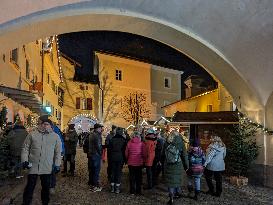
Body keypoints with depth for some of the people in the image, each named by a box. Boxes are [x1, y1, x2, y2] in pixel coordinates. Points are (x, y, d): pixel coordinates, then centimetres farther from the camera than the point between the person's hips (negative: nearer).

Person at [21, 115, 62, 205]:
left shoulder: (55, 136, 1)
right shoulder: (32, 134, 0)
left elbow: (58, 152, 4)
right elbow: (25, 148, 5)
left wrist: (57, 164, 1)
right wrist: (24, 160, -4)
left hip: (47, 168, 1)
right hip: (33, 166, -1)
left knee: (46, 186, 14)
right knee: (30, 186, 7)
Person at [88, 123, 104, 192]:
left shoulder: (91, 135, 11)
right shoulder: (97, 135, -18)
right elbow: (98, 146, -21)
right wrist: (100, 153, -9)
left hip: (91, 154, 9)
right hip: (96, 155, -9)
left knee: (92, 170, 17)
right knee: (96, 171, 0)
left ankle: (91, 185, 27)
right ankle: (95, 187, 6)